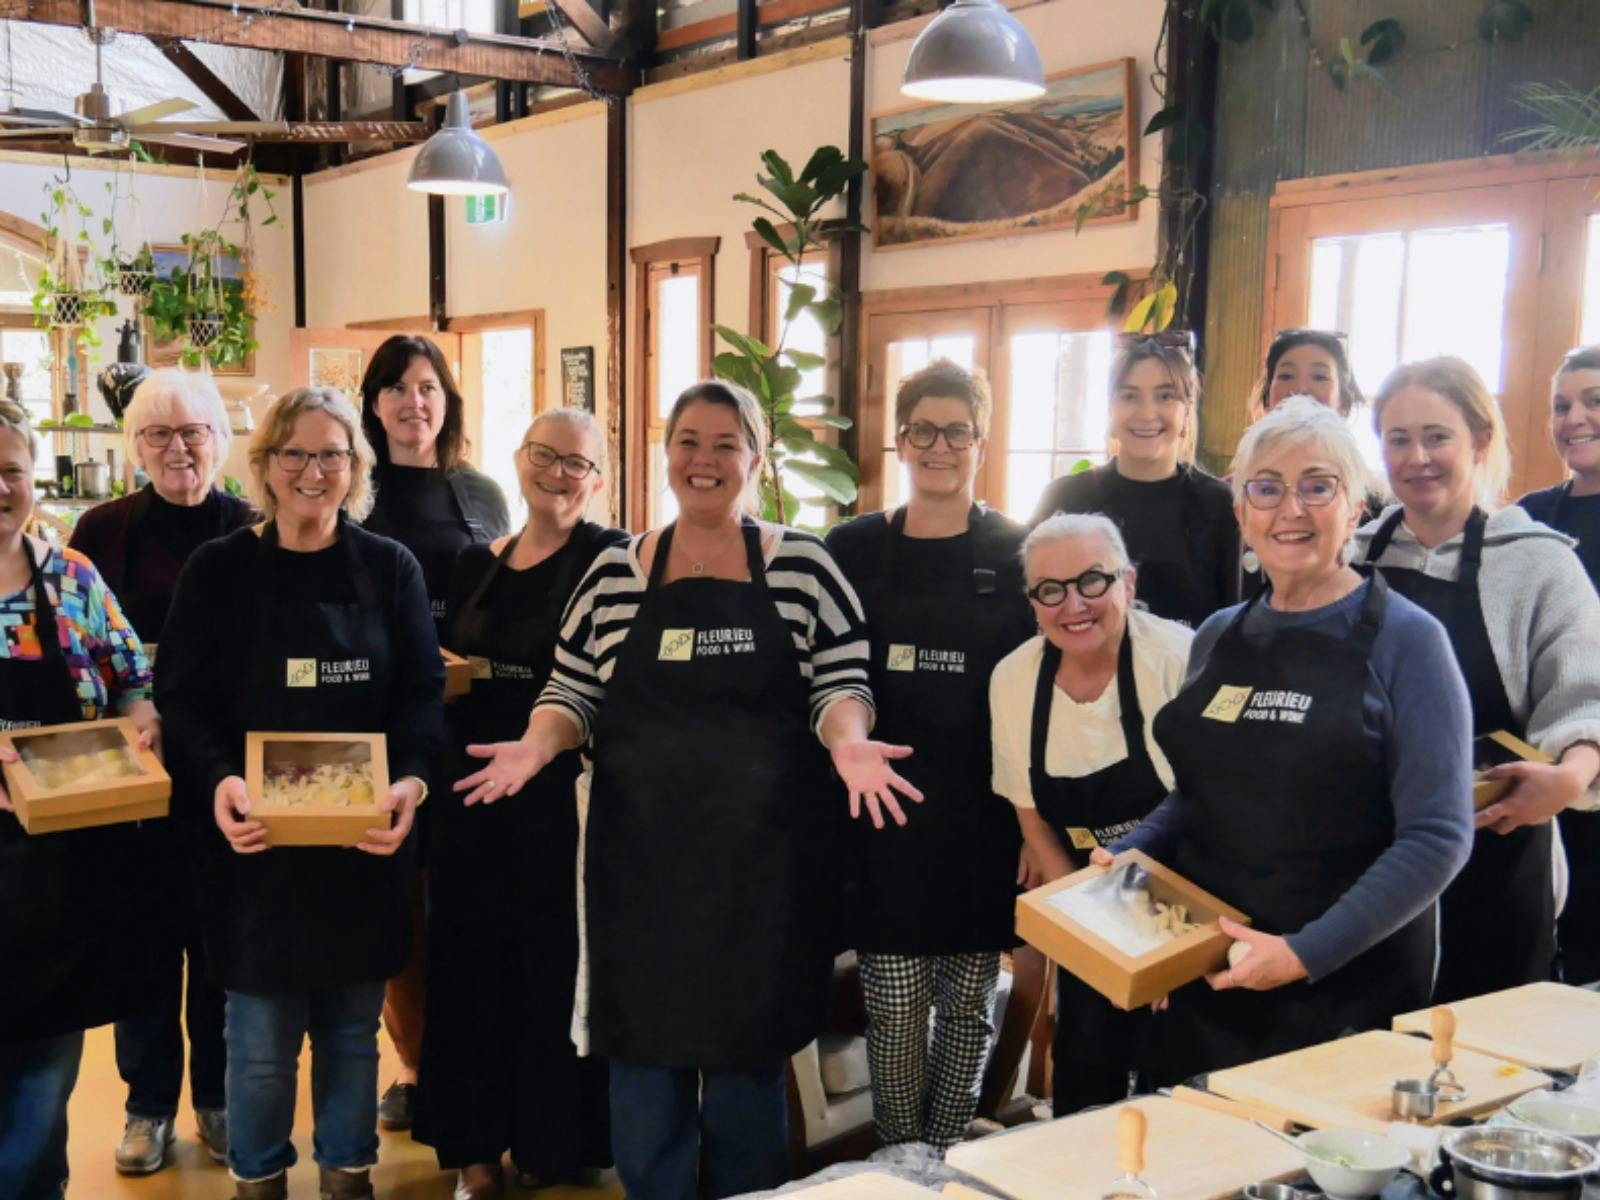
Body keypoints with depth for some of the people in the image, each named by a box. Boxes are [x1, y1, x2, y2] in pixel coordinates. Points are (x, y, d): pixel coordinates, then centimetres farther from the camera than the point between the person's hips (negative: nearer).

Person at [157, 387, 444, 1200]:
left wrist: (411, 780, -18)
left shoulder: (390, 568, 3)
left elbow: (423, 690, 0)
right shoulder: (217, 569, 0)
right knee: (262, 1036, 7)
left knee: (353, 1027, 13)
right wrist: (220, 780, -21)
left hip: (365, 835, 1)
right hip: (256, 835, -1)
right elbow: (181, 694, -2)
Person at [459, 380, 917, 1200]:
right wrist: (538, 744, -11)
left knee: (748, 1058, 11)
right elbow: (572, 693, 8)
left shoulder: (804, 566, 1)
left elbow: (841, 685, 0)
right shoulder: (615, 574, 6)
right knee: (643, 1052, 8)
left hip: (762, 857, -1)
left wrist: (848, 741, -20)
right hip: (641, 854, 2)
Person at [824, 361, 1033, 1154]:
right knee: (893, 1005, 4)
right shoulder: (853, 548, 3)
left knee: (968, 1001, 11)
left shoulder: (1016, 553, 1)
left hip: (982, 819, 0)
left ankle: (947, 1158, 28)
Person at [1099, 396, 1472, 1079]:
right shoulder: (1217, 637, 8)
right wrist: (1126, 855, 0)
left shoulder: (1404, 640, -9)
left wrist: (1308, 952, -21)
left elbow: (1436, 837, -14)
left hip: (1347, 986, -5)